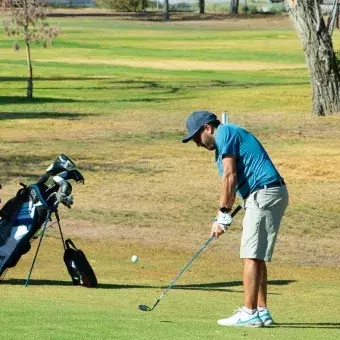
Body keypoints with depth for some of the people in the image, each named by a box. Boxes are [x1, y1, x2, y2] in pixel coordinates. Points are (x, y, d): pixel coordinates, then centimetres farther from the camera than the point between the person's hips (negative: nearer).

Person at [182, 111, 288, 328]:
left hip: (264, 195, -10)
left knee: (252, 256, -9)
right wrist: (223, 217, 15)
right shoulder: (231, 135, 24)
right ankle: (261, 311, 13)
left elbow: (230, 176, -13)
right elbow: (232, 183, 23)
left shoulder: (224, 133, -5)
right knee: (256, 257, 12)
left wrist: (223, 214, -9)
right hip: (272, 195, 10)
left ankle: (249, 313, -10)